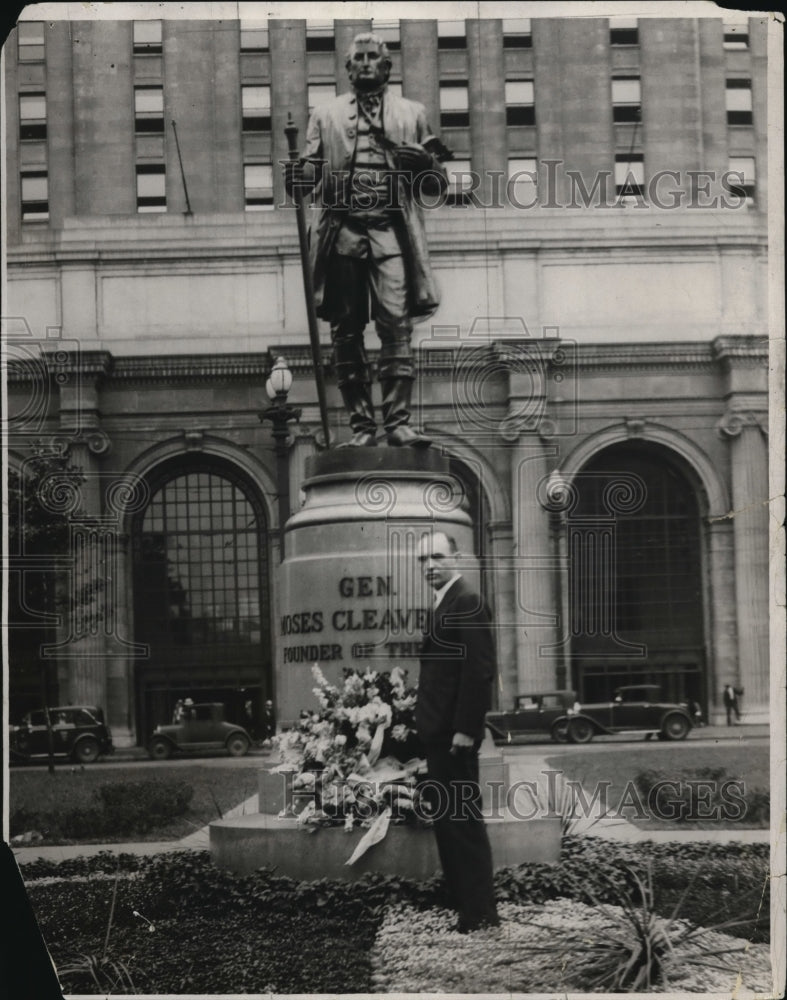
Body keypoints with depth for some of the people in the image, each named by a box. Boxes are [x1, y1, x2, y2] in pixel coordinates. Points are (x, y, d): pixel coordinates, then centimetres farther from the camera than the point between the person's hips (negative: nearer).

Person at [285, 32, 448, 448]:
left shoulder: (412, 113, 18)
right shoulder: (325, 115, 19)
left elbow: (436, 186, 17)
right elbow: (311, 169, 12)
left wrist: (426, 163, -6)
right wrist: (298, 176, -12)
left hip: (391, 232, -1)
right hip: (341, 232, 1)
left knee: (396, 324, -11)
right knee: (346, 331, -2)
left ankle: (397, 421, -12)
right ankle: (361, 424, 2)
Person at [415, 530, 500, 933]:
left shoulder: (467, 602, -13)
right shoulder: (444, 604, 17)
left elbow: (479, 669, -20)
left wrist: (465, 729, -22)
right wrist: (430, 726, 14)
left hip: (455, 733, -10)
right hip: (440, 733, 10)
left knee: (463, 821, -7)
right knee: (447, 821, 14)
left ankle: (479, 911, -2)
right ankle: (462, 901, 21)